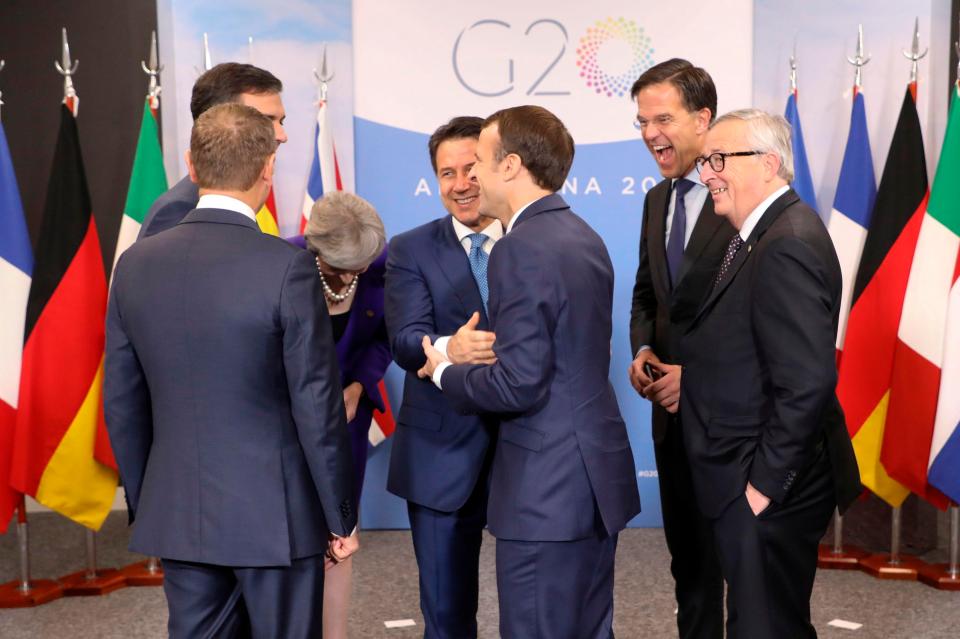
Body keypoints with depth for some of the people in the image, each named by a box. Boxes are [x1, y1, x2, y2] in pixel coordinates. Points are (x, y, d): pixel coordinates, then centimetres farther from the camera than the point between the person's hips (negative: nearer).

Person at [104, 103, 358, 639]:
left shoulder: (136, 265, -1)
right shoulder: (288, 266, -17)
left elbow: (122, 405, 6)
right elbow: (318, 407, -14)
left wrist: (145, 503, 17)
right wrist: (342, 516, -2)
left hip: (176, 515, 5)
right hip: (274, 514, -4)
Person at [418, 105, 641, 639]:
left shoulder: (521, 250, -18)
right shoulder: (583, 236, 11)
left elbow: (519, 385, -22)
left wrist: (445, 372, -5)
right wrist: (480, 352, 14)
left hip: (548, 489, -9)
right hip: (599, 472, 9)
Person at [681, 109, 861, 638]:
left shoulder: (788, 244, -21)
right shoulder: (763, 234, 10)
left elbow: (808, 382, -27)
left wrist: (764, 484, -20)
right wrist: (689, 371, 2)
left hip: (767, 494, -9)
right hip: (752, 481, 9)